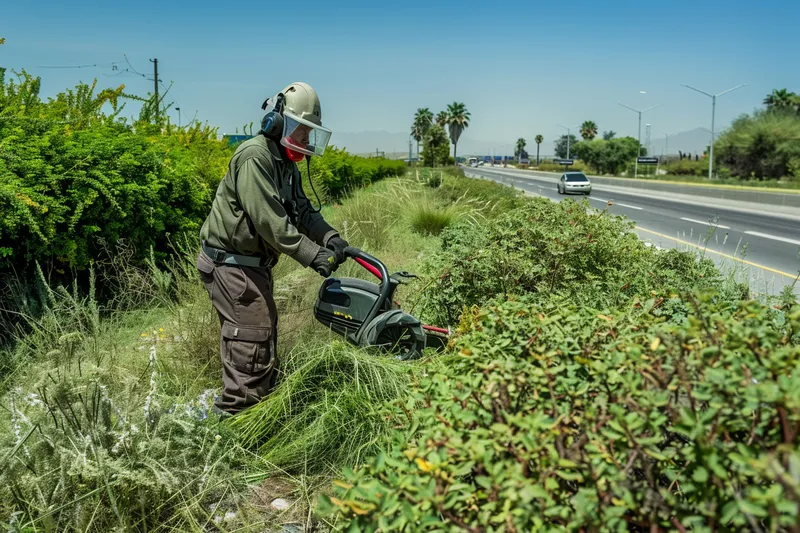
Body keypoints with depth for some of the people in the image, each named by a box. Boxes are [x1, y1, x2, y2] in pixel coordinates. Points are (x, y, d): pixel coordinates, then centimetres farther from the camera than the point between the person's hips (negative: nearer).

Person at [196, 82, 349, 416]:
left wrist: (329, 238, -11)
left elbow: (302, 210, 8)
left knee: (266, 338, 17)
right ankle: (236, 415, 1)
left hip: (255, 265, 11)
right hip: (231, 265, -11)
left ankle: (260, 407, 30)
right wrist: (313, 255, -27)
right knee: (252, 341, -9)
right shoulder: (254, 156, -21)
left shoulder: (286, 164, 12)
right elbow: (269, 220, -28)